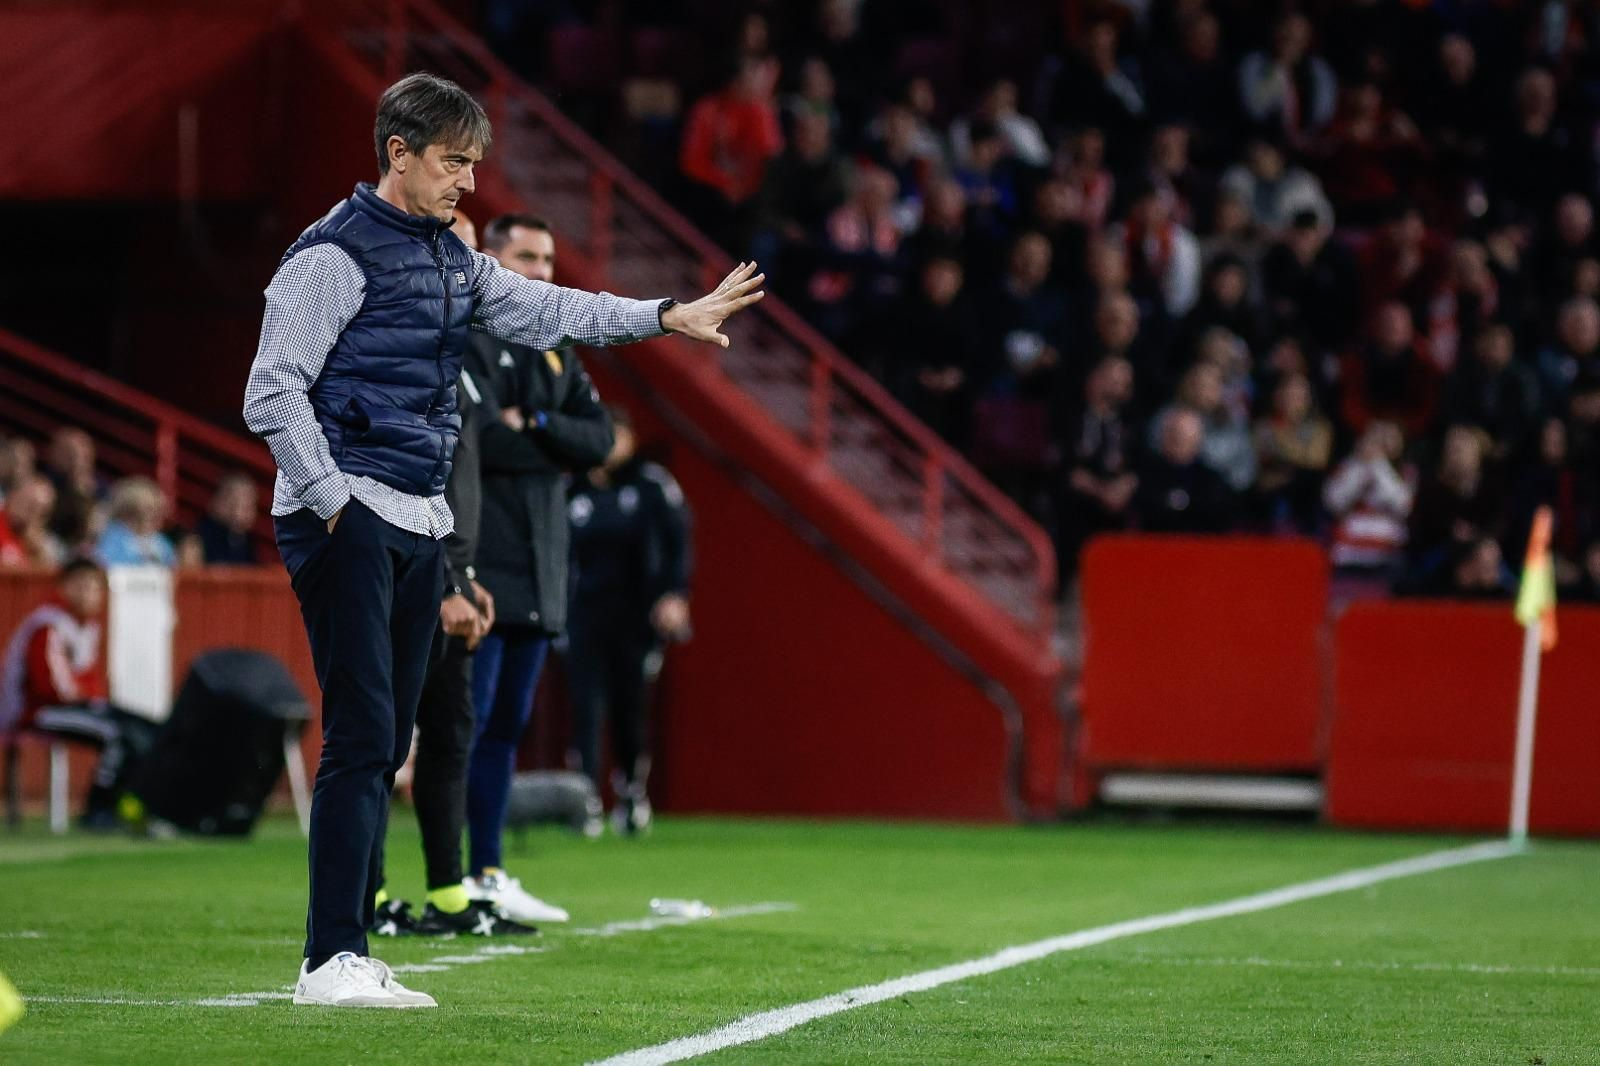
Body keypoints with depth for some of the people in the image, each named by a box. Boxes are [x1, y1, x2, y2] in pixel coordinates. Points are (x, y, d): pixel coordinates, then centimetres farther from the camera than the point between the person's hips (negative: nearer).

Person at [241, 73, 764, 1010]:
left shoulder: (453, 259, 16)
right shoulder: (335, 254, -9)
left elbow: (545, 310, 22)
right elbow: (272, 394, -12)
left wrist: (668, 318, 13)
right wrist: (331, 503, -15)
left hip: (423, 524, 9)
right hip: (348, 518, -8)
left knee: (388, 745, 6)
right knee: (361, 738, -14)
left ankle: (351, 955, 9)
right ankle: (330, 961, -14)